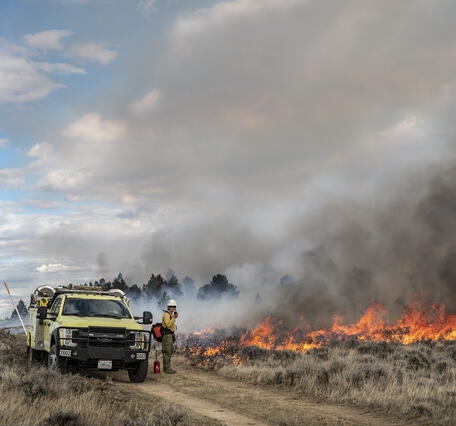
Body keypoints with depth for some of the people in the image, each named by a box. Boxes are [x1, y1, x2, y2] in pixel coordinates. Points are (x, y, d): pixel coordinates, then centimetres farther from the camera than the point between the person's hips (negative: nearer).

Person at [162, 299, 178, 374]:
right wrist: (174, 317, -26)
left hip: (170, 335, 10)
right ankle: (167, 368, -11)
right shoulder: (166, 314, -13)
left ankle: (166, 368, 15)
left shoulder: (171, 315, 18)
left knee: (169, 352, 11)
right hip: (167, 335, -10)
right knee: (167, 352, -11)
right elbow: (168, 324, -26)